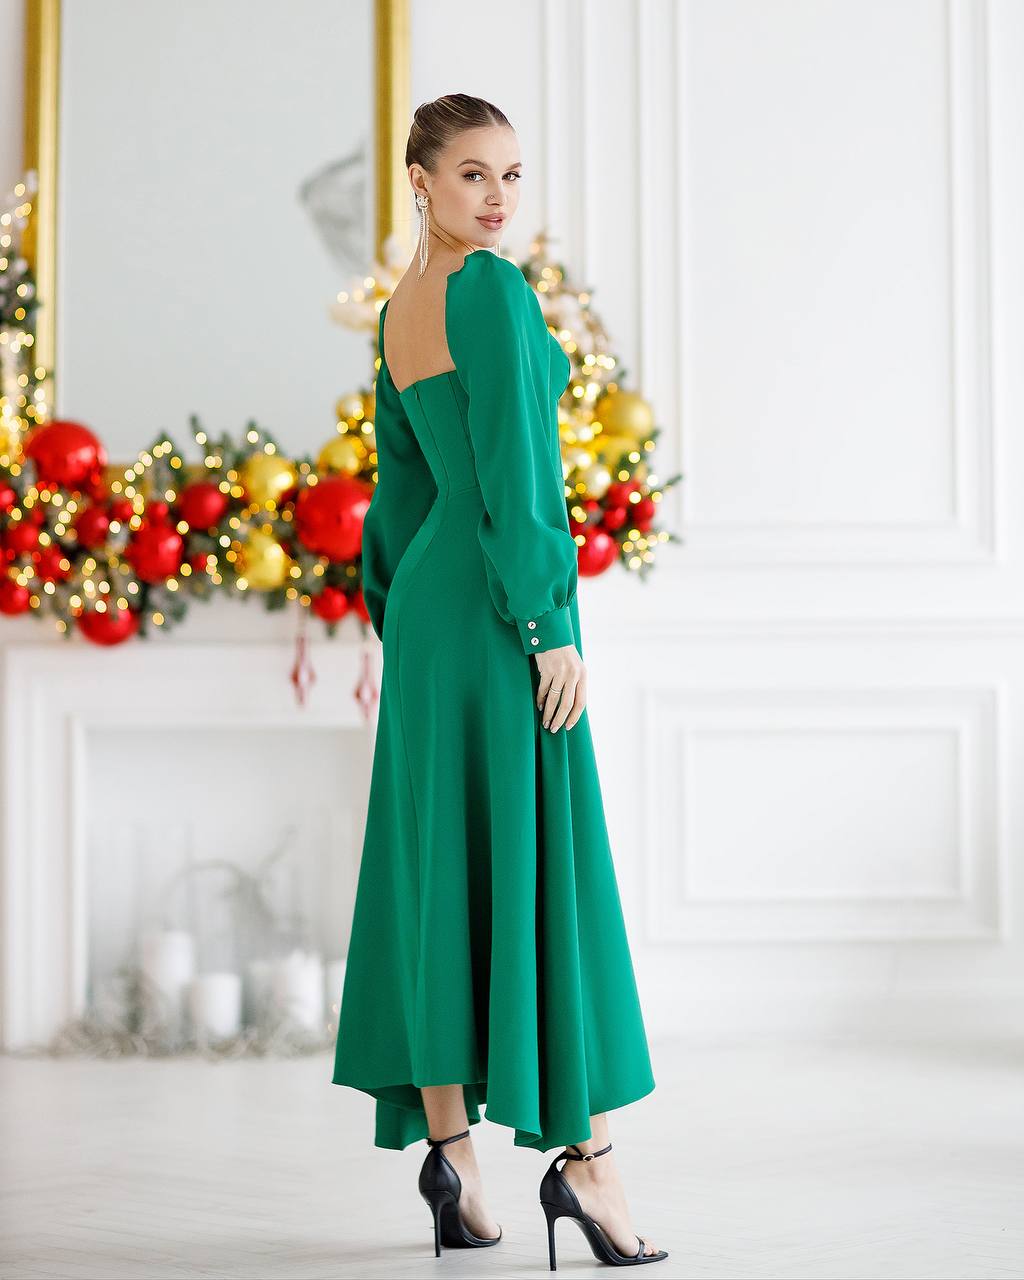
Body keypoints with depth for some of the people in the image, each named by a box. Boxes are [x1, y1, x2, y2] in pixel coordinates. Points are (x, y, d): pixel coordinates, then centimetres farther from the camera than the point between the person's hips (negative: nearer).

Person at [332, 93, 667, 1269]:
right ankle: (581, 1154, -3)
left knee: (440, 873, 7)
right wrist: (552, 625, -17)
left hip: (427, 603, 8)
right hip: (498, 603, -8)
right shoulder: (492, 290, -12)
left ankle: (447, 1147, 8)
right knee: (541, 868, -5)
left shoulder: (397, 311, 15)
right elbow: (516, 473, -17)